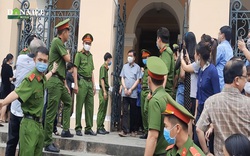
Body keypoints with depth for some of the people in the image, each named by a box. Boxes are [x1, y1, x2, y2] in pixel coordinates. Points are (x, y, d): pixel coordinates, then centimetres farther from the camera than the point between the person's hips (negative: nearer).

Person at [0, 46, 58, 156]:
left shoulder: (41, 76, 6)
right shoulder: (31, 78, -19)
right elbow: (17, 93, -37)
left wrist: (52, 71, 50)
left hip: (39, 122, 9)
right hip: (30, 123, -8)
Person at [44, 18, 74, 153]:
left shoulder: (60, 43, 19)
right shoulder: (57, 41, -9)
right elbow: (68, 59, -17)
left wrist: (65, 84, 22)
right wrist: (67, 53, 6)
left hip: (59, 81, 10)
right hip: (54, 81, -10)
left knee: (68, 101, 24)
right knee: (52, 111, -9)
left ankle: (65, 130, 29)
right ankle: (47, 143, -6)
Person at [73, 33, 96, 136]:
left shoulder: (90, 55, 20)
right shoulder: (79, 54, 1)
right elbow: (75, 69, -6)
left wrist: (94, 85, 15)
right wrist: (76, 84, -14)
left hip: (89, 82, 6)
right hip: (82, 81, -6)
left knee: (90, 106, 6)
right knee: (79, 105, -4)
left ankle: (89, 128, 14)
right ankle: (78, 128, 3)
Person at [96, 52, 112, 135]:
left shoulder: (106, 68, 17)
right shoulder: (103, 67, -8)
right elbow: (102, 79, -15)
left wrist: (106, 91, 13)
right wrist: (104, 91, -19)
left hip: (105, 90, 9)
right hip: (103, 90, -9)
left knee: (104, 110, 10)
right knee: (101, 110, -6)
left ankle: (101, 127, 14)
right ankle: (99, 128, -3)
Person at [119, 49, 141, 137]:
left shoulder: (137, 67, 4)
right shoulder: (125, 66, 12)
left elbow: (137, 80, -1)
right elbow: (122, 78, 10)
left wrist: (131, 89, -9)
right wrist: (125, 88, -4)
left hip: (133, 93, -1)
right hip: (125, 93, 1)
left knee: (133, 112, 6)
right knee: (125, 111, -5)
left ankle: (133, 131, 14)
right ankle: (124, 130, -9)